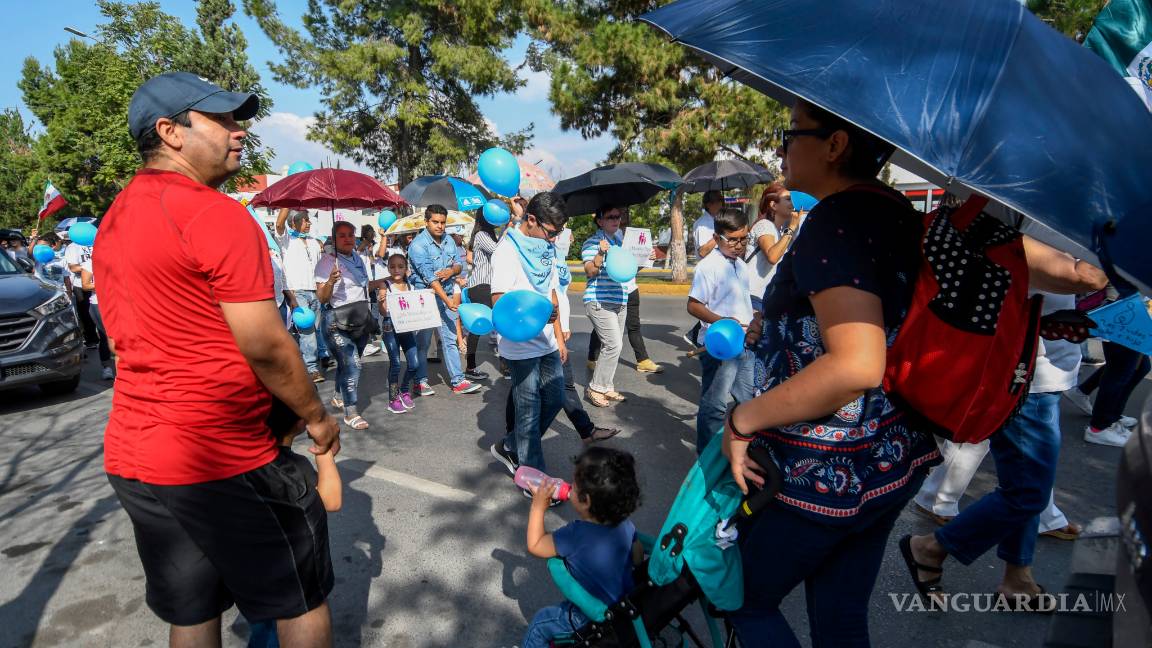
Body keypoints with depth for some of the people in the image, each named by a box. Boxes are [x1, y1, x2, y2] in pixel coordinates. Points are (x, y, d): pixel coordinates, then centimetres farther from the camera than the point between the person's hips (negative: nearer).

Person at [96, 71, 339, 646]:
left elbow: (125, 341, 17)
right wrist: (317, 416, -5)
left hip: (130, 454, 9)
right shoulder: (217, 214, -17)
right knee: (299, 601, 11)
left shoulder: (114, 221, 11)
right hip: (220, 460, -9)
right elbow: (266, 347, -19)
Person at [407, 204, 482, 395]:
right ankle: (421, 381, 19)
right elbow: (429, 276, -21)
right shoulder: (418, 245, -14)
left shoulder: (449, 241, 6)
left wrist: (452, 271, -13)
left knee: (450, 340, 6)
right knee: (423, 342, 6)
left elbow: (459, 264, 13)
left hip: (447, 295, 5)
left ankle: (458, 381, 9)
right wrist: (447, 300, -27)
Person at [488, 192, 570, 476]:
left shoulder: (546, 249, 10)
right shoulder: (507, 251, -14)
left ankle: (509, 448, 32)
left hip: (547, 343, 8)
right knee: (529, 410, 3)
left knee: (554, 400, 14)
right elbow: (499, 301, -21)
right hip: (522, 346, -8)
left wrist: (559, 336, 15)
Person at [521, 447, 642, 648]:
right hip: (626, 608, 6)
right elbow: (638, 558, -1)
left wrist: (538, 506, -14)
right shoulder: (625, 525, -18)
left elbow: (535, 546, -19)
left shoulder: (575, 535, -34)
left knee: (540, 623, 16)